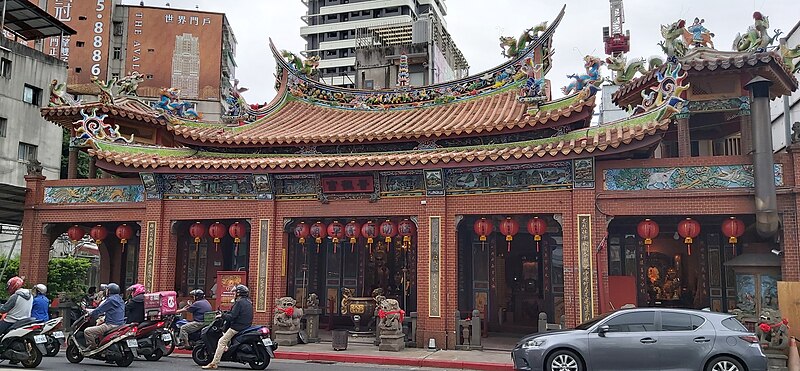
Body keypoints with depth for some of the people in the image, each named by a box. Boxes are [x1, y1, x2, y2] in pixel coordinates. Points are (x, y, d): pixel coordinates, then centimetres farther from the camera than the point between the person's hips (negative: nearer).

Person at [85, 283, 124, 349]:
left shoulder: (110, 300, -12)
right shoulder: (120, 300, 16)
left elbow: (99, 310, -9)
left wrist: (90, 315, 6)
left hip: (111, 325, -10)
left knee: (87, 331, -11)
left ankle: (93, 346, -7)